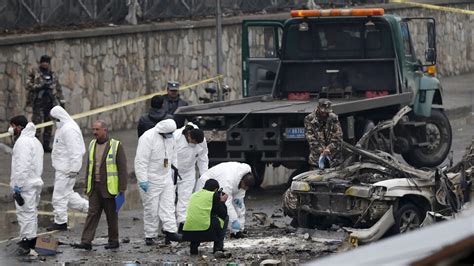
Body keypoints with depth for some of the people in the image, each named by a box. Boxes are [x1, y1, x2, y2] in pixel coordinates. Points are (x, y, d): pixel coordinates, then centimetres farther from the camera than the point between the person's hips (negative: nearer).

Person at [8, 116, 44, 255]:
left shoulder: (23, 142, -15)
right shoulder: (35, 140, 16)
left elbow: (22, 166, -22)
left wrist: (17, 187, -20)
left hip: (25, 185, -10)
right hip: (35, 182, 10)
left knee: (25, 212, -7)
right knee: (31, 212, 15)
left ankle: (26, 240, -8)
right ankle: (32, 241, 21)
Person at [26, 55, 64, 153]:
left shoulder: (52, 74, 16)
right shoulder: (34, 73, 1)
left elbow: (58, 88, 19)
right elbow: (28, 86, -7)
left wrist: (61, 101, 13)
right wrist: (40, 86, -17)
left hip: (50, 102, 5)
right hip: (38, 101, -5)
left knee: (49, 125, 7)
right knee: (37, 123, -11)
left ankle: (46, 145, 14)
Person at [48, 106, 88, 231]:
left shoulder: (69, 129, -20)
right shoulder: (62, 128, 14)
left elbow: (75, 151, -23)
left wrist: (73, 169, -23)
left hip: (66, 169, -11)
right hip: (61, 167, 11)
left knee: (60, 195, -4)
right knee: (66, 193, 17)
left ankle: (60, 222, 5)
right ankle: (89, 206, 22)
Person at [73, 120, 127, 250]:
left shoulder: (116, 146, -7)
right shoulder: (92, 145, 10)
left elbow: (122, 168, -9)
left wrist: (122, 189, -13)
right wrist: (87, 186, 14)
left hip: (109, 188, -5)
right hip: (95, 187, 5)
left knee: (112, 215, 4)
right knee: (92, 213, -2)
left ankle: (113, 241, 15)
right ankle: (86, 241, -8)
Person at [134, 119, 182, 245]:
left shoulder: (170, 137, 5)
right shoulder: (148, 138, -20)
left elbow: (173, 156, 20)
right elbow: (141, 161, -22)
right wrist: (143, 180, -24)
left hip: (166, 178, 7)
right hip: (151, 180, -7)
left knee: (168, 204, 0)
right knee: (151, 208, 0)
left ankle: (170, 231, -2)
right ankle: (149, 236, 8)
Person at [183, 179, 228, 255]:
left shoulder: (194, 195, 22)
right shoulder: (214, 195, 5)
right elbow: (223, 214, 8)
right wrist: (222, 202, 25)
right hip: (205, 230, -6)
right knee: (225, 218, 19)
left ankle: (193, 246, 21)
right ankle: (218, 247, 12)